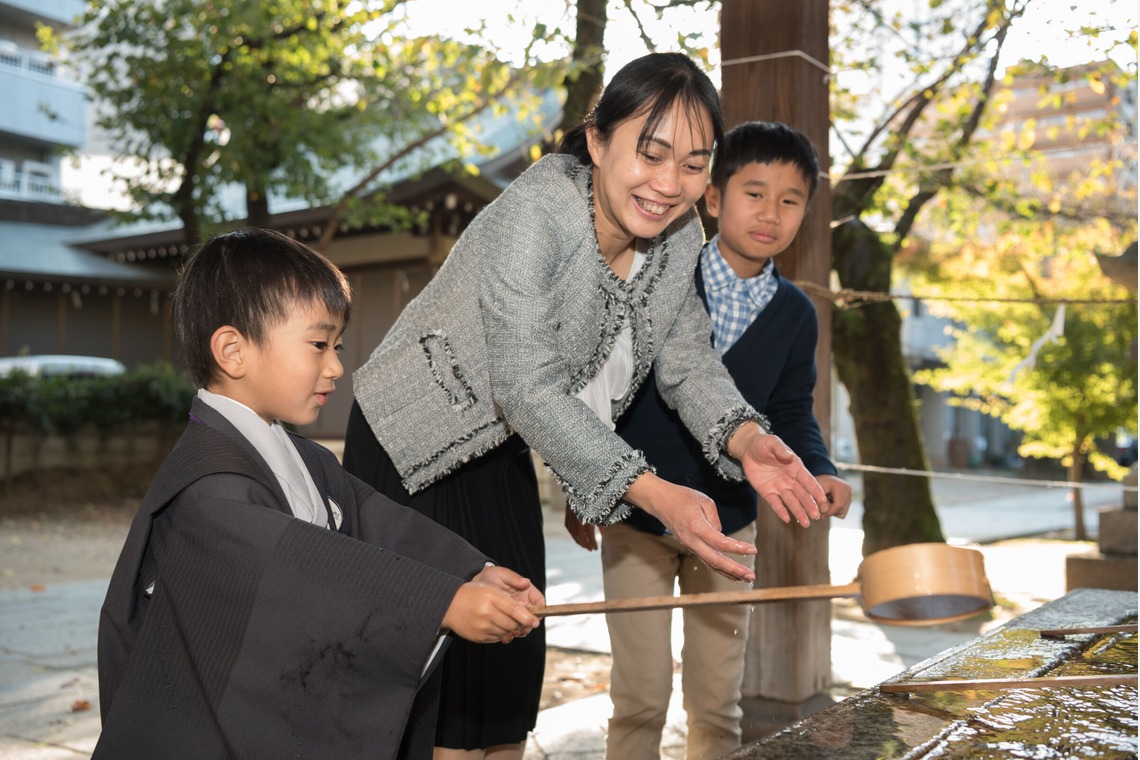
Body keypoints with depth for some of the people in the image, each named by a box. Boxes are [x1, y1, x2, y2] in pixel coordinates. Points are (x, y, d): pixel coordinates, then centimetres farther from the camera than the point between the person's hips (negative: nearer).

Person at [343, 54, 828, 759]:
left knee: (515, 647, 13)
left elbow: (688, 359, -2)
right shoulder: (532, 215, -30)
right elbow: (526, 387, -34)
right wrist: (653, 493, -40)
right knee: (441, 654, -2)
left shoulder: (681, 234, -7)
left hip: (502, 451, 7)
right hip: (411, 448, -6)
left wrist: (743, 437, -23)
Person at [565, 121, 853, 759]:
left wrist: (819, 472, -15)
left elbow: (791, 414, 5)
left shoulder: (796, 315, 0)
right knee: (641, 697, 3)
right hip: (635, 516, -2)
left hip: (728, 526, 3)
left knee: (719, 703, 11)